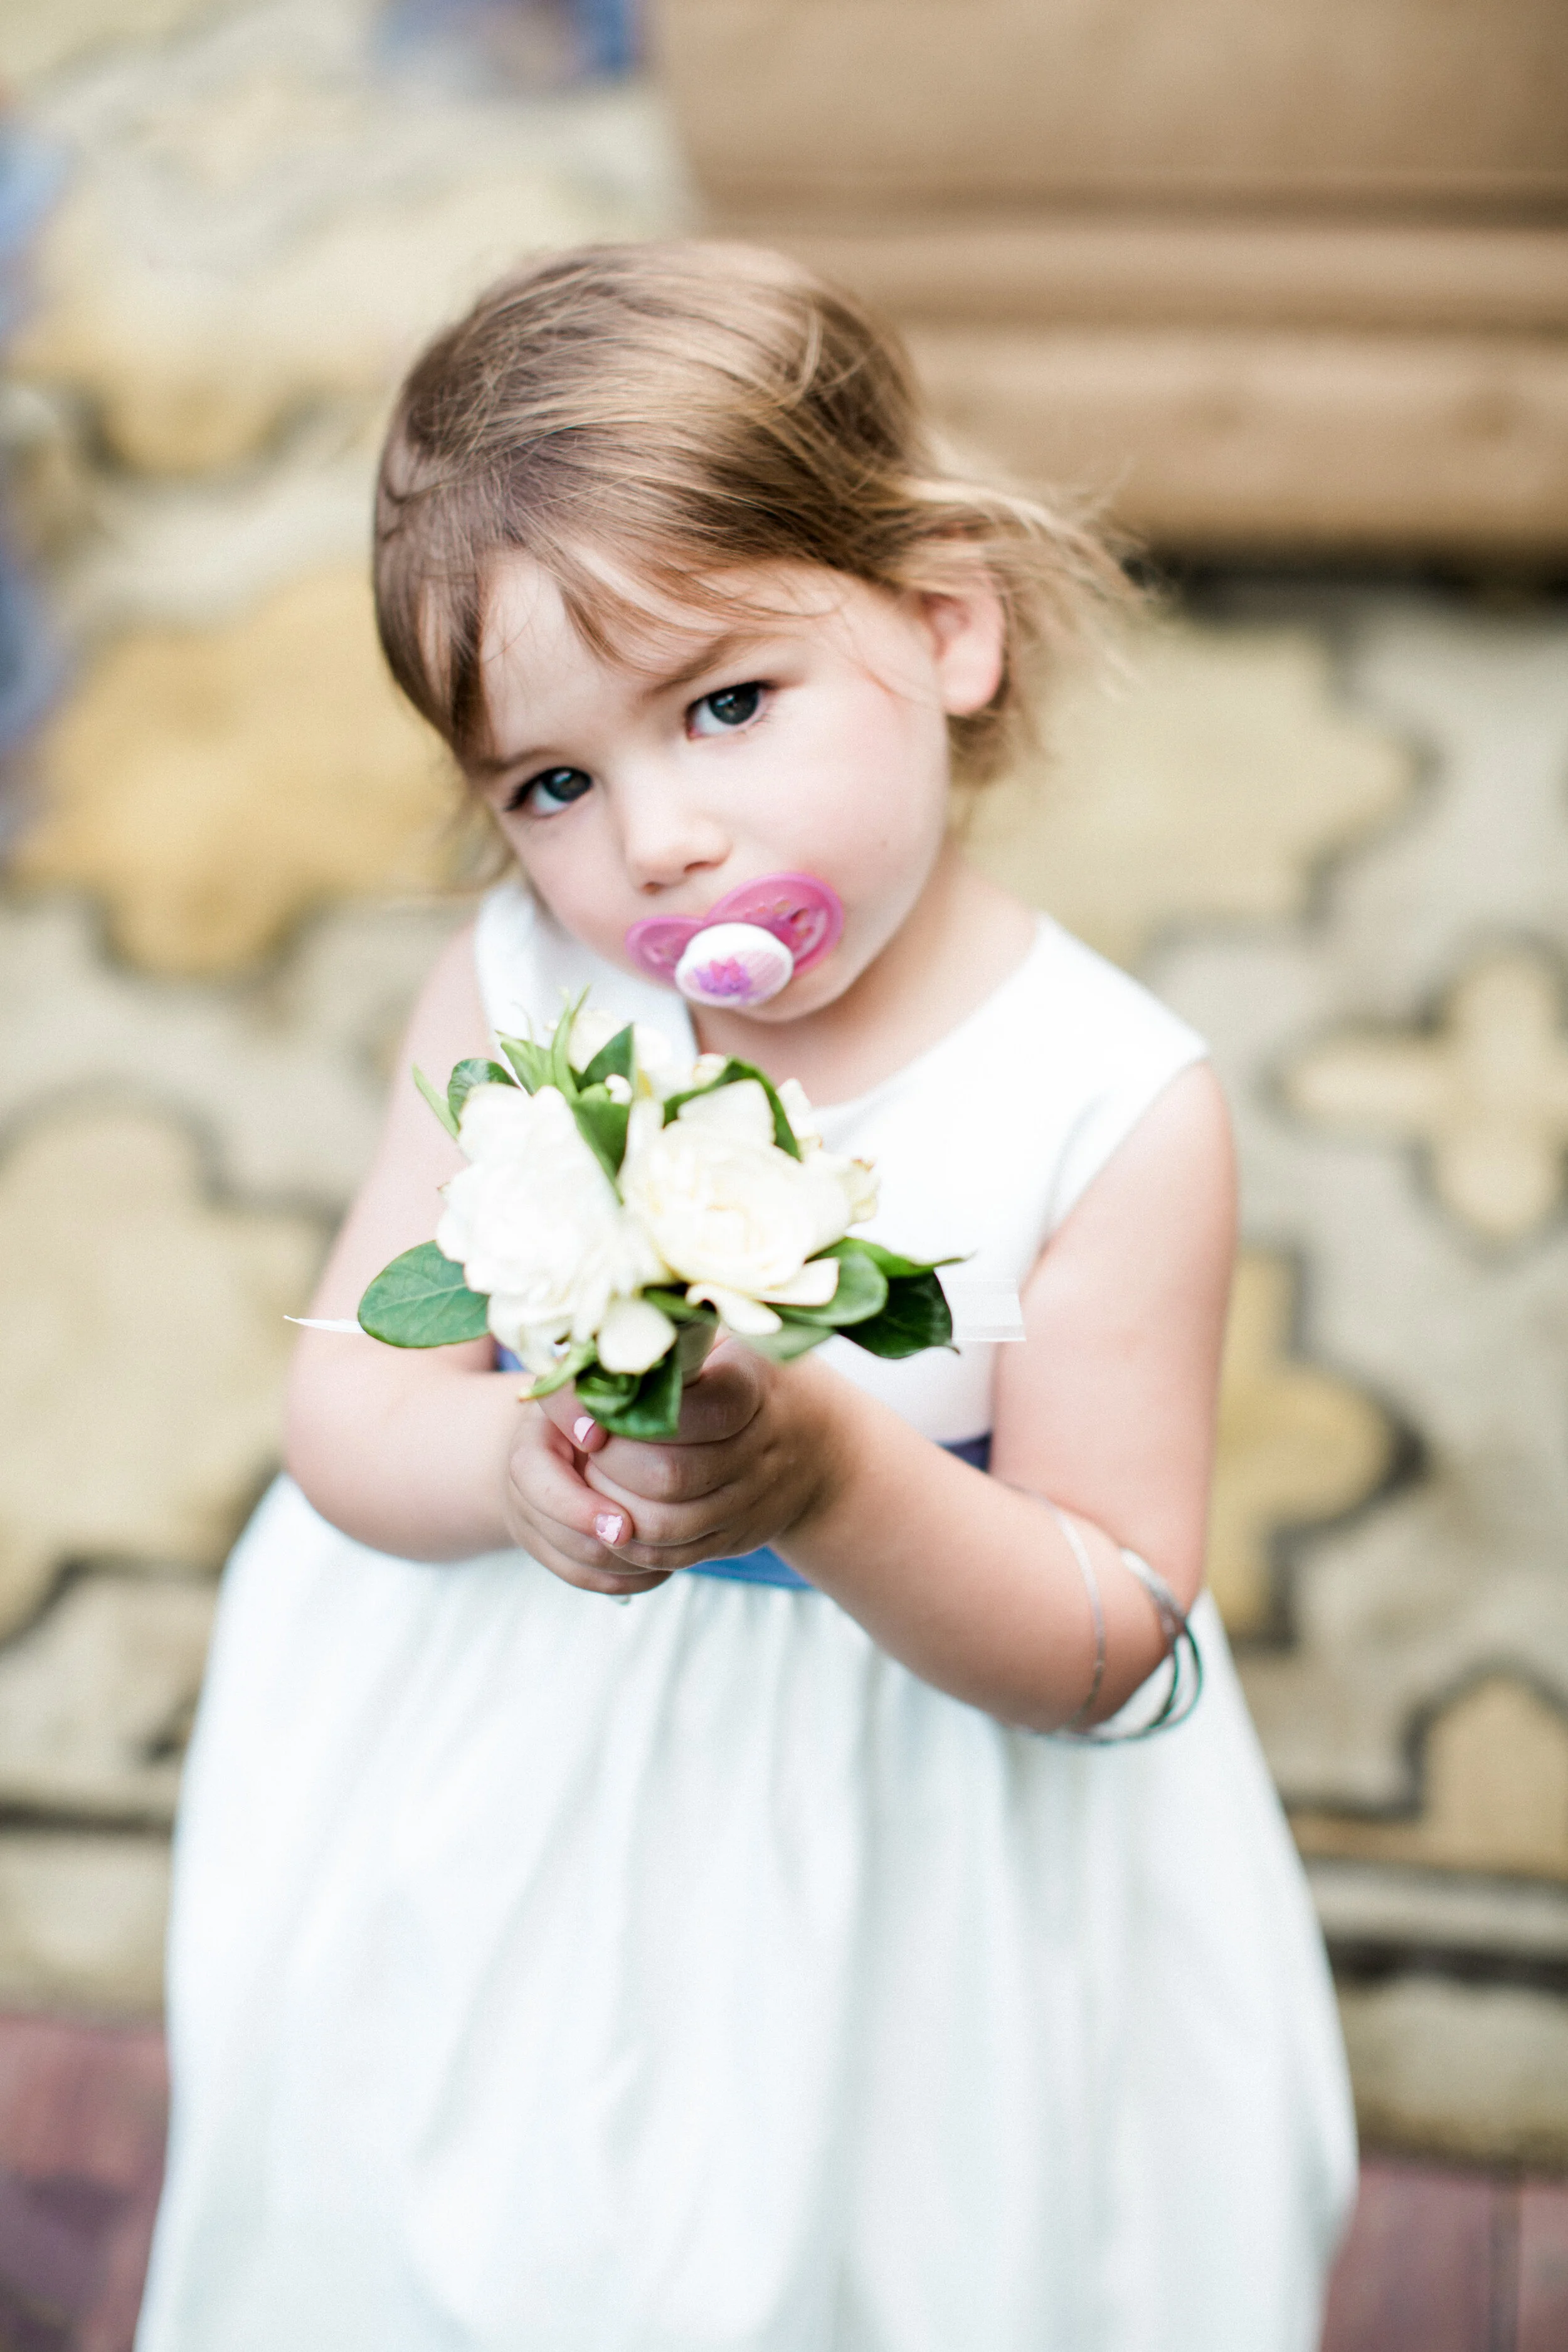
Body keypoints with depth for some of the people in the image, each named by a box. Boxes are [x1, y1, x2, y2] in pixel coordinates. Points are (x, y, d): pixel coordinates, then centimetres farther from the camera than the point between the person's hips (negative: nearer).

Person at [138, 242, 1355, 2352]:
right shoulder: (515, 995, -13)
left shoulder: (1113, 1110, -21)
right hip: (505, 1790, 3)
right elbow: (344, 1411, -8)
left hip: (913, 1832, -2)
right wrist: (509, 1468, -30)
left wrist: (840, 1479, -35)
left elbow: (1107, 1649, -18)